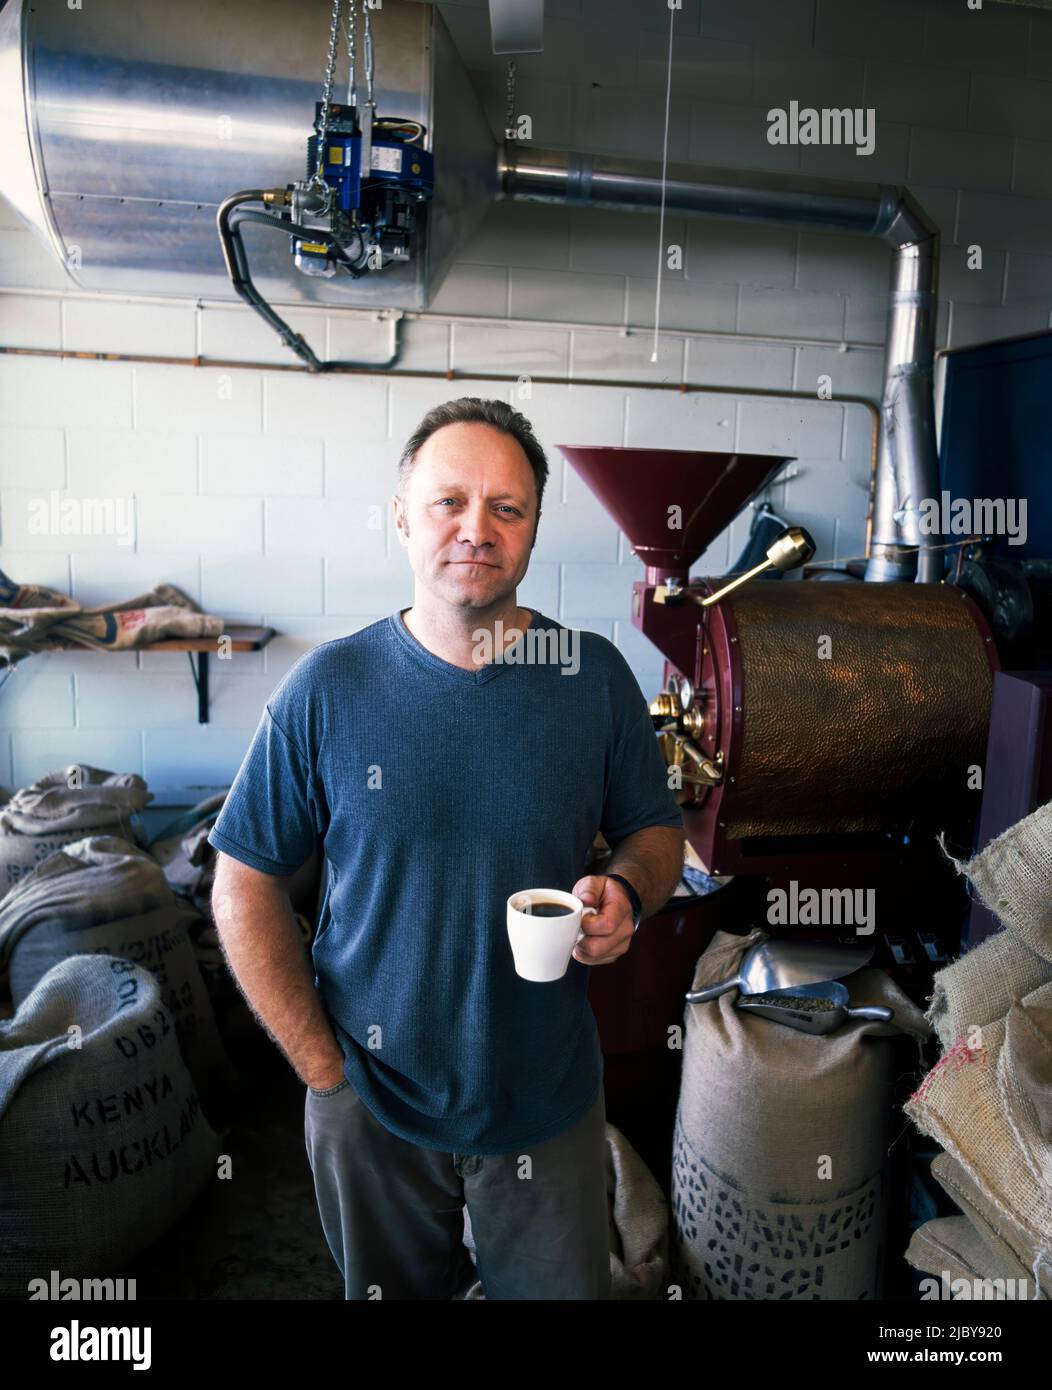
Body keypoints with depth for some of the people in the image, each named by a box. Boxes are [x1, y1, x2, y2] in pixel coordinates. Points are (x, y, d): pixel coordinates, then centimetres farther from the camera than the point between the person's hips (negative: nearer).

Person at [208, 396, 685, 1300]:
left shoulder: (595, 676, -8)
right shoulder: (328, 688, -12)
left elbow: (656, 829, 4)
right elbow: (245, 889, -6)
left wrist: (626, 894, -18)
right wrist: (324, 1068, -8)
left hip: (549, 1102, 1)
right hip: (373, 1112, 0)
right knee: (394, 1288, 24)